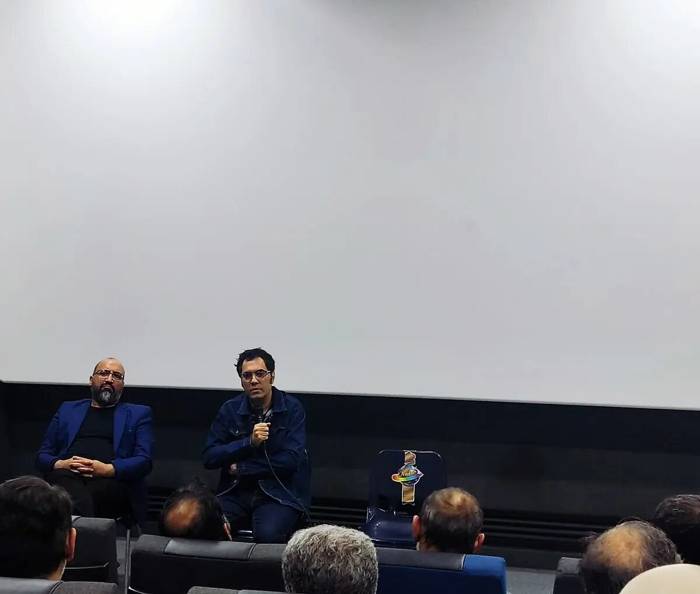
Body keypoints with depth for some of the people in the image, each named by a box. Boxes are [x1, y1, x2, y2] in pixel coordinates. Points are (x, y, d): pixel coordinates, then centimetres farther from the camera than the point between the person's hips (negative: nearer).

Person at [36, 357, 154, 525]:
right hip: (67, 475, 2)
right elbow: (42, 455, 22)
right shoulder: (67, 409, 28)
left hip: (112, 479, -1)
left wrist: (107, 469, -12)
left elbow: (144, 461, 7)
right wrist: (60, 464, -3)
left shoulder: (138, 414, 21)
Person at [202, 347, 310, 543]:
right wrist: (249, 442, -13)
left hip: (279, 494, -3)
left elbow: (291, 459, -11)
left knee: (267, 535, -34)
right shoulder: (230, 409, 6)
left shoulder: (292, 408, -2)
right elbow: (209, 457, 1)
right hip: (235, 491, 3)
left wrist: (240, 468, -6)